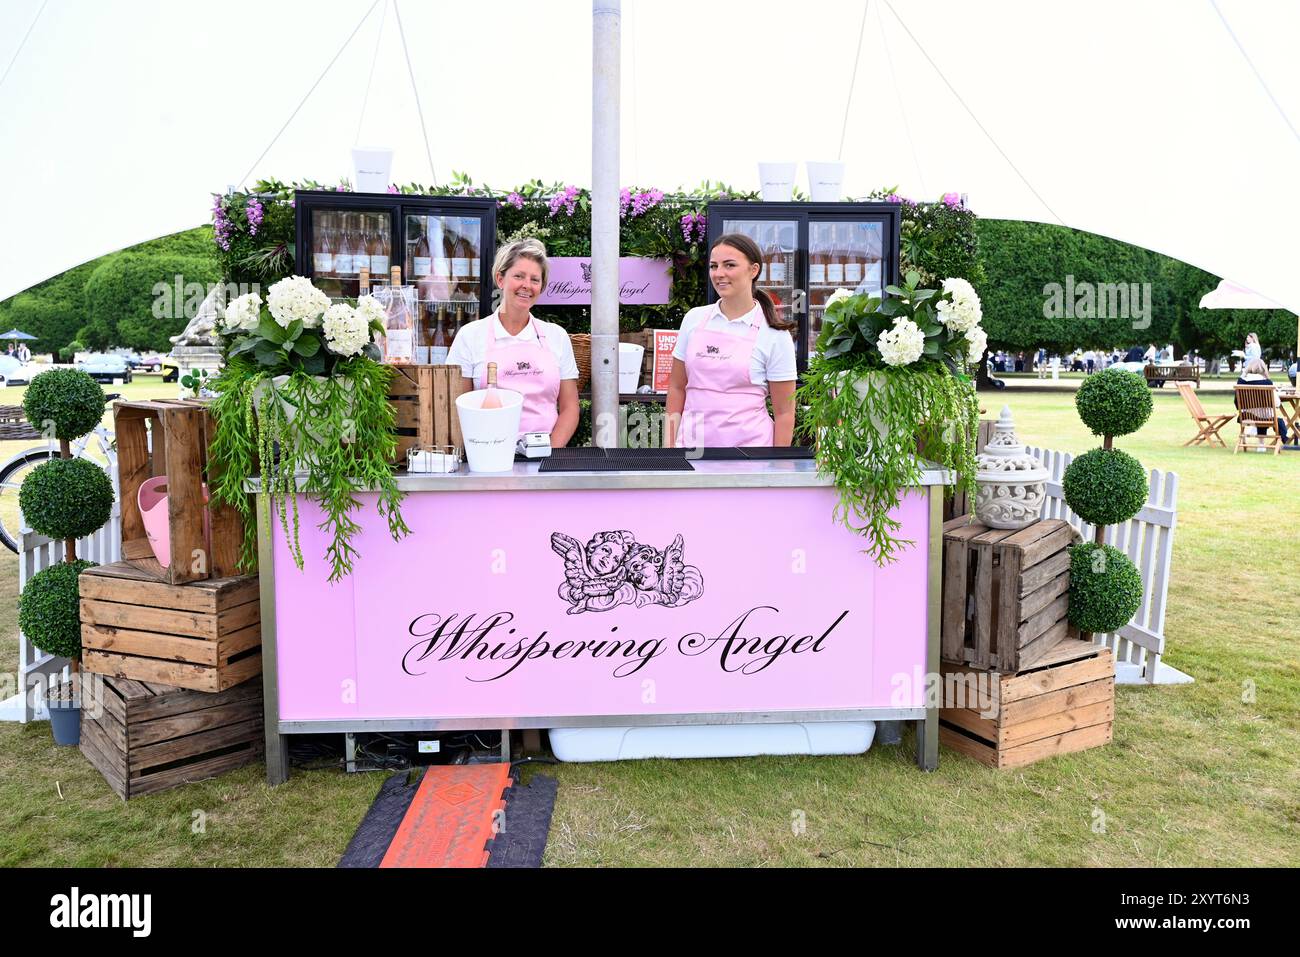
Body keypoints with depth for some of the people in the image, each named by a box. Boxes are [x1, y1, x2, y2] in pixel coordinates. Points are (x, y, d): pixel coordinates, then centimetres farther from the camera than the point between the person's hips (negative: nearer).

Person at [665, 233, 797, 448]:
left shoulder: (775, 335, -4)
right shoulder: (693, 319, 6)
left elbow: (784, 412, -2)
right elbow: (677, 387, 12)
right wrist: (669, 443, 7)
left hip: (747, 444, -3)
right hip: (692, 442, 3)